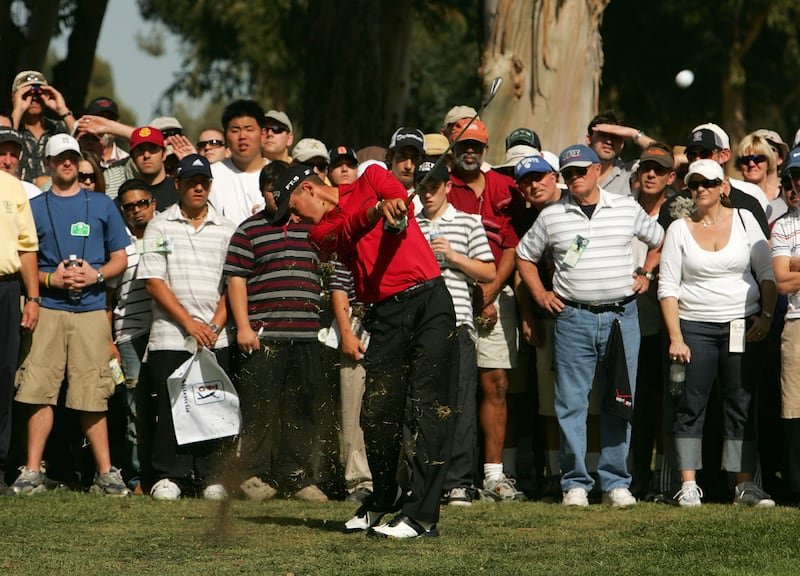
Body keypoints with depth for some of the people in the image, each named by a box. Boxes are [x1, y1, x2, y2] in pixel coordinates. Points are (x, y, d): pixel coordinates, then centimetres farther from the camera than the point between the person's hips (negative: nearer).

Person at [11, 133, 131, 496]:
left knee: (92, 397, -3)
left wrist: (96, 275, -6)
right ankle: (32, 472, -5)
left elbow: (120, 259, 14)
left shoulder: (102, 206, 13)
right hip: (48, 309, 0)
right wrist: (51, 279, -9)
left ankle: (106, 473, 1)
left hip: (91, 309, 0)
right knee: (39, 391, -8)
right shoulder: (34, 208, 12)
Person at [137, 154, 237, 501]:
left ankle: (212, 478, 4)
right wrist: (189, 322, -10)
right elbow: (153, 281, -2)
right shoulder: (160, 227, 5)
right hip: (170, 337, -1)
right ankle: (169, 476, 3)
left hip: (215, 338, 1)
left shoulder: (225, 230, 11)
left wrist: (216, 325, -7)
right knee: (170, 406, -4)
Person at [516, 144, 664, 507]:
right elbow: (524, 256, 17)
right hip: (573, 318, -1)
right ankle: (575, 483, 3)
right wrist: (540, 294, 7)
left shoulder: (626, 209, 8)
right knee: (572, 402, -2)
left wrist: (645, 275, 14)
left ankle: (616, 482, 8)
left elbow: (658, 240, 24)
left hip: (622, 315, 1)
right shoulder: (551, 216, 6)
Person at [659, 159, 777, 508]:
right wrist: (675, 337, -7)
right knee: (691, 405, -4)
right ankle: (688, 485, -2)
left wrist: (767, 315, -6)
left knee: (742, 406, 1)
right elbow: (668, 287, 1)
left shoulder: (743, 220, 6)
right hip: (695, 327, 0)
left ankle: (745, 485, 3)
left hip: (743, 327, 1)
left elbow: (767, 272, 7)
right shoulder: (679, 229, 4)